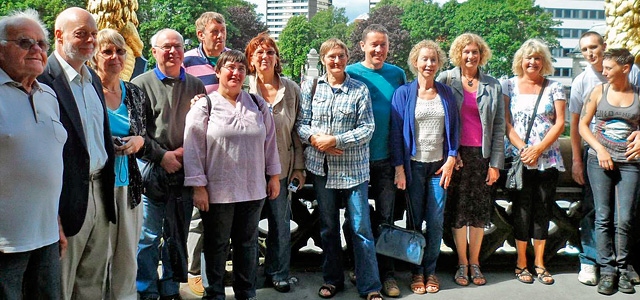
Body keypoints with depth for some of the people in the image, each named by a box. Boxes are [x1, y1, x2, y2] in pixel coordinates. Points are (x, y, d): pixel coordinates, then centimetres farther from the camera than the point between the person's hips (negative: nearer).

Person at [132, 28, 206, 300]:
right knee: (149, 236, -1)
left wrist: (185, 151, -6)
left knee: (178, 236, 12)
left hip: (186, 170, 4)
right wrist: (162, 155, -12)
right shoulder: (141, 84, 0)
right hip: (152, 169, -3)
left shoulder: (196, 86, 12)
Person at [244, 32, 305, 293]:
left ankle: (278, 274, 25)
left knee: (281, 224, 8)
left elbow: (297, 129, 7)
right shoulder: (243, 87, -2)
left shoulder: (291, 89, 4)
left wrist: (299, 167, 5)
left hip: (281, 168, 2)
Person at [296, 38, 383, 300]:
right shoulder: (311, 87, 5)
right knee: (328, 226, 13)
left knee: (361, 227, -1)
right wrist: (315, 138, -16)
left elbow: (367, 128, -7)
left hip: (353, 168, -2)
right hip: (322, 167, 3)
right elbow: (301, 123, 4)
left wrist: (336, 140, -16)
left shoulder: (359, 89, -2)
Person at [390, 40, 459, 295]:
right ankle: (416, 271, 17)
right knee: (415, 220, 4)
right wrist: (399, 168, -8)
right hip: (414, 165, -2)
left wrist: (451, 159, -2)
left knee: (436, 220, 4)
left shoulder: (446, 93, 7)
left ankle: (430, 270, 18)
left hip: (440, 165, 2)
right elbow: (396, 132, -3)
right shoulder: (404, 93, -1)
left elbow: (454, 128, 9)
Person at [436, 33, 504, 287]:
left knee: (480, 209, 6)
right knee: (458, 209, 3)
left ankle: (475, 263, 19)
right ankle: (462, 263, 17)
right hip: (455, 153, -2)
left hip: (482, 153, 2)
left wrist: (495, 163, 0)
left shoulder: (492, 85, 8)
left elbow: (499, 126, 6)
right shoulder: (446, 80, 2)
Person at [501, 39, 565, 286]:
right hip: (518, 158, -1)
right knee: (521, 209, -1)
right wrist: (522, 148, -12)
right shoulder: (509, 85, 6)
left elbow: (560, 123, 1)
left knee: (543, 209, 5)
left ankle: (539, 262, 16)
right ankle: (521, 262, 10)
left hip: (548, 158, 2)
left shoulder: (554, 87, 8)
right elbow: (506, 122, 0)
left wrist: (538, 149, -11)